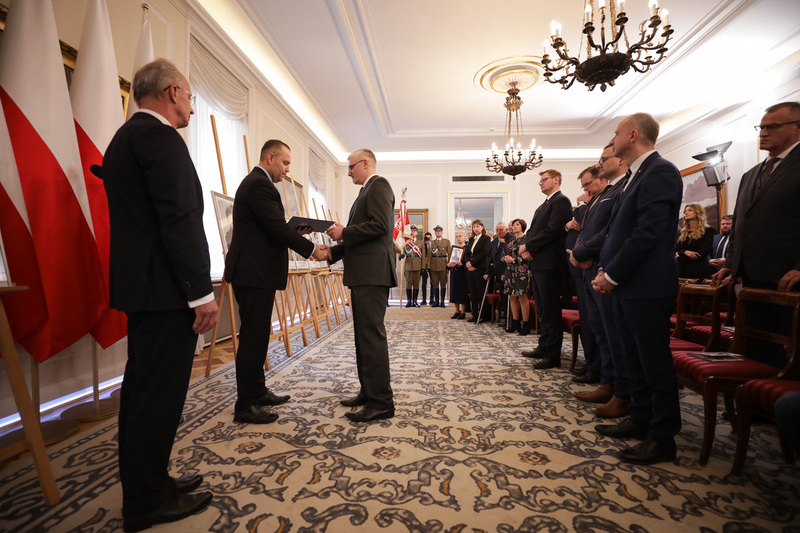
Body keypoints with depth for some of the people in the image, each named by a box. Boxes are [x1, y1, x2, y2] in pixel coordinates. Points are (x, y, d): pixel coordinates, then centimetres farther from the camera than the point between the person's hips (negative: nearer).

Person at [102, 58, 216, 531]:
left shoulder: (124, 137, 20)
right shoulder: (160, 137, -12)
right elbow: (179, 219, -21)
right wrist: (202, 292, -20)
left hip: (138, 283, 11)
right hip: (165, 288, -11)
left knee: (143, 388, 17)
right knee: (160, 392, -1)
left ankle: (144, 483, 32)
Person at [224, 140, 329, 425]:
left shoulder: (255, 182, 20)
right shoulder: (260, 185, -14)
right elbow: (277, 228, -20)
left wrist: (295, 231, 6)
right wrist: (312, 249, -12)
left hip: (254, 272, 11)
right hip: (255, 273, -11)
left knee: (257, 335, 16)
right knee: (253, 337, -4)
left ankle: (257, 392, 29)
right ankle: (245, 406, 7)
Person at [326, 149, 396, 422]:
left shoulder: (378, 185, -4)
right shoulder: (367, 191, 25)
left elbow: (380, 225, -19)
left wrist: (344, 232, -11)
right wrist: (332, 251, 15)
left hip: (372, 273, -11)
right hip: (362, 274, 11)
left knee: (372, 333, -9)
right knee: (363, 334, 13)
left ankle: (381, 402, -2)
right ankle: (368, 392, 23)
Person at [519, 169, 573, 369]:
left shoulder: (561, 201, -7)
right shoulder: (543, 206, 23)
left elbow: (552, 231, -18)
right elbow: (532, 231, 19)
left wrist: (528, 246, -12)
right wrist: (526, 249, 0)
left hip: (549, 264, -10)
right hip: (537, 263, 10)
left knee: (551, 310, -5)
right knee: (542, 309, 14)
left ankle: (553, 356, 2)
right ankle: (543, 348, 25)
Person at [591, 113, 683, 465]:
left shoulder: (660, 172, -12)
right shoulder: (632, 177, 18)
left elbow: (648, 234, -20)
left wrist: (613, 275, -15)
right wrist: (606, 269, 8)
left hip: (646, 288, -9)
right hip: (624, 286, 9)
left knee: (655, 363, 2)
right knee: (635, 360, 17)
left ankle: (663, 439, 15)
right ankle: (640, 421, 32)